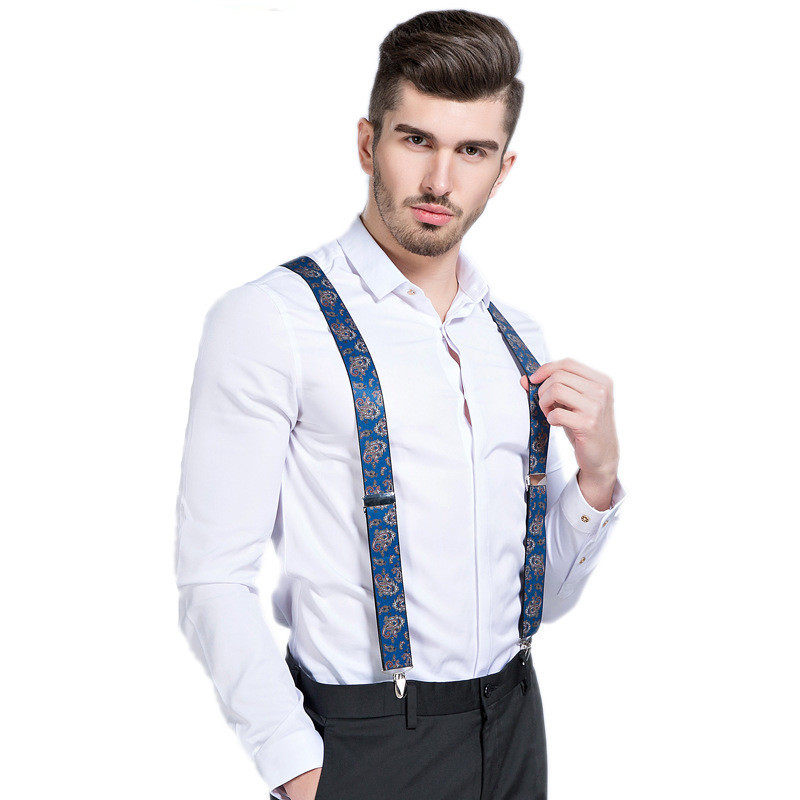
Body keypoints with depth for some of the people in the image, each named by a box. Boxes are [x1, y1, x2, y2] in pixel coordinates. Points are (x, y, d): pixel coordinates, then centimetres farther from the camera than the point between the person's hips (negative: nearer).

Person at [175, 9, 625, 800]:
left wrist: (598, 474, -5)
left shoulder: (520, 340, 6)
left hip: (515, 726, 6)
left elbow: (545, 598, 12)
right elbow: (215, 585, -13)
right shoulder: (269, 320, -11)